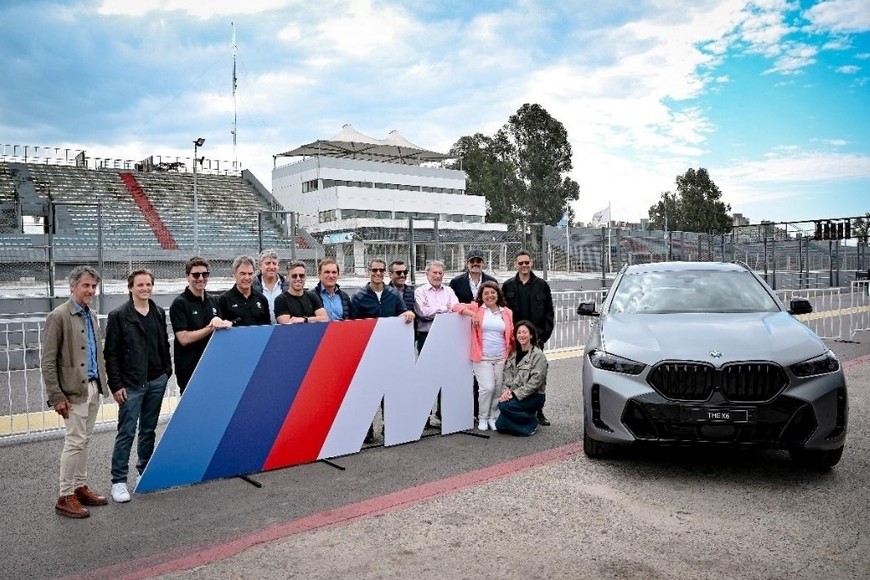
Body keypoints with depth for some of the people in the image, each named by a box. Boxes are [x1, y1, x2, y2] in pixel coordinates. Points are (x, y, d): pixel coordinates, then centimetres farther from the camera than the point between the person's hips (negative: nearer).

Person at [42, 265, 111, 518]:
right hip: (74, 390, -7)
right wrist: (57, 397, -15)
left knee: (84, 441, 14)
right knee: (75, 442, -4)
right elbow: (48, 361, -12)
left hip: (93, 388, 7)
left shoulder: (92, 315, 13)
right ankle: (65, 497, 6)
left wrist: (103, 381, 11)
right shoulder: (58, 317, -10)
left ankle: (80, 487, 24)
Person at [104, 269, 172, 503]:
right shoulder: (118, 316, -6)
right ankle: (118, 480, 7)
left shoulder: (159, 313, 8)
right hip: (131, 384, -5)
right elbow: (110, 353, -7)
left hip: (157, 381, 5)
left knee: (149, 429, 14)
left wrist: (167, 371, 8)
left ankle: (146, 471, 27)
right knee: (126, 432, -2)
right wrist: (116, 385, -10)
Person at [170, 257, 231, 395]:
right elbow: (184, 339, -14)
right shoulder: (179, 303, -7)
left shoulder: (214, 301, 11)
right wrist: (210, 328, -19)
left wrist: (224, 324, -6)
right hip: (190, 371, -5)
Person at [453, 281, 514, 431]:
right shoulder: (477, 308, 2)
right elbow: (457, 306, -5)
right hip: (482, 357, -3)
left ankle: (493, 417, 25)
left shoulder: (507, 312, 11)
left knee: (498, 389, 5)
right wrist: (472, 314, -19)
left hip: (501, 358, 3)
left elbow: (511, 335, 15)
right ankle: (482, 418, 9)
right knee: (487, 387, -12)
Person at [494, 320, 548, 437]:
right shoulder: (514, 355, 11)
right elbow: (507, 375, 6)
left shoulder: (538, 355, -10)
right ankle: (527, 416, 17)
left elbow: (535, 381, -18)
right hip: (514, 395, 6)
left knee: (505, 405, -29)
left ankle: (531, 422, -5)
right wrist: (506, 390, -14)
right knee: (500, 426, -7)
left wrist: (515, 394, -22)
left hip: (534, 396, -6)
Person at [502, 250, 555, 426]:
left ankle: (538, 412, 12)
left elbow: (549, 312, 6)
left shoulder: (541, 285, 6)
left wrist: (544, 335, -3)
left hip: (536, 338, 0)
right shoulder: (508, 286, 6)